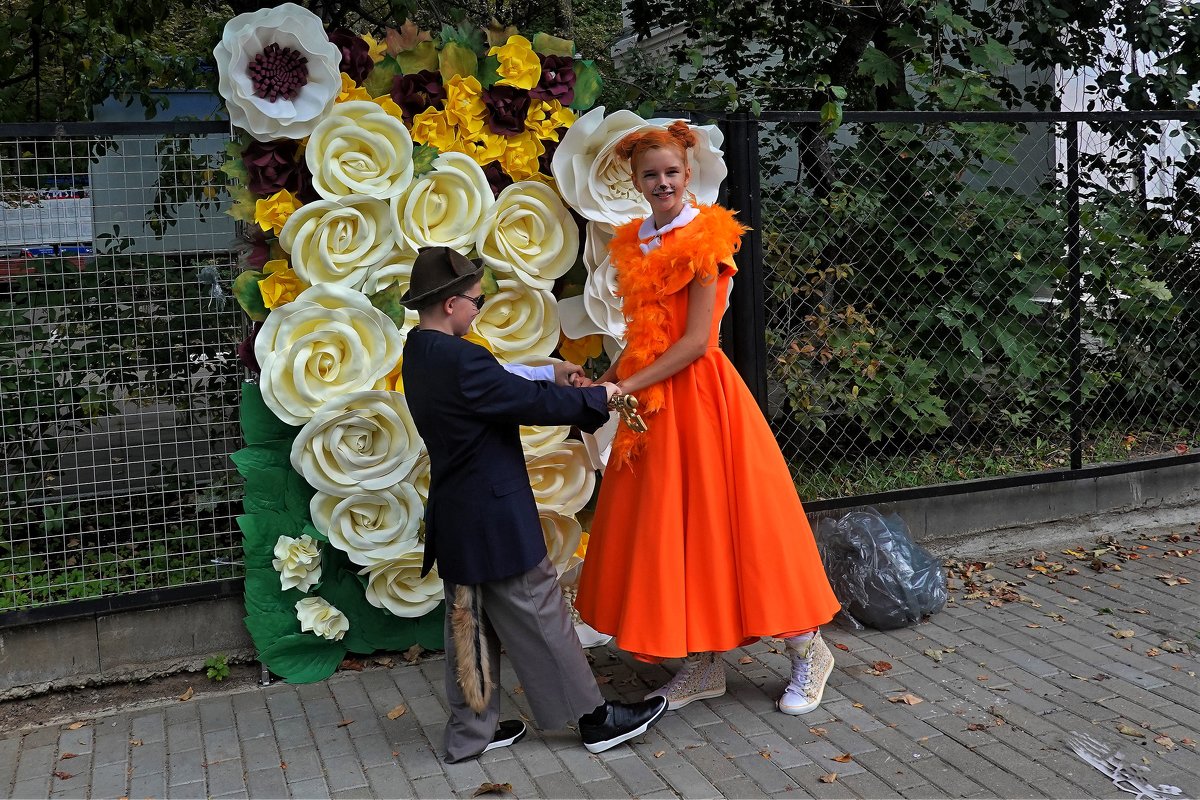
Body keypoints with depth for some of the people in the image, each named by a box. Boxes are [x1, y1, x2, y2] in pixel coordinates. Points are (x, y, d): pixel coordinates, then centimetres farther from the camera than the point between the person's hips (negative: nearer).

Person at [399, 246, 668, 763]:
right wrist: (598, 397, -6)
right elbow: (532, 401, -19)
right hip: (494, 520, -10)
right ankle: (593, 719, 15)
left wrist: (567, 392, 6)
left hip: (457, 520, 10)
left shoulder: (420, 352, 7)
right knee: (539, 616, 2)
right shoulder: (459, 360, -24)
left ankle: (471, 731, 24)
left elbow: (505, 392, 10)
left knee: (471, 623, 15)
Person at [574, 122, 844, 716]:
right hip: (651, 402, 7)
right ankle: (702, 665, 24)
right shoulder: (633, 244, 11)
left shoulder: (704, 238, -10)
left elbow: (695, 341, -15)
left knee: (722, 521, -2)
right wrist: (604, 381, 6)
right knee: (670, 528, 10)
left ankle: (807, 651, 16)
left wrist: (627, 387, -16)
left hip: (699, 394, -7)